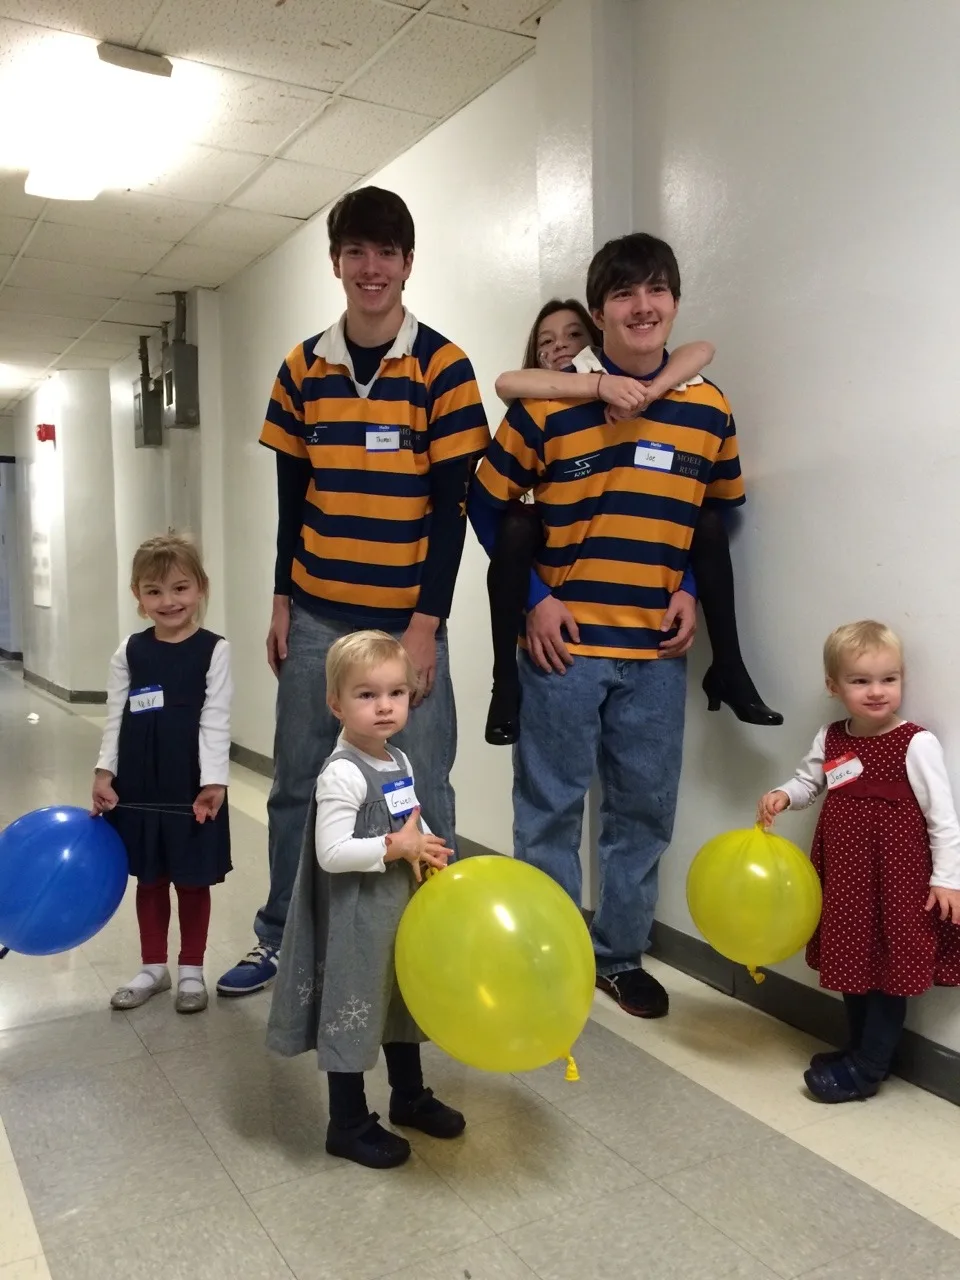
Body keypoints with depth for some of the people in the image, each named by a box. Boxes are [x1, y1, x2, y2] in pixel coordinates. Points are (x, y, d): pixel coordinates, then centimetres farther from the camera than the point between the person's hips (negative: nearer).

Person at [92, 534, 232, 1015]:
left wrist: (213, 781, -16)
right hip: (138, 786, 3)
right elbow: (115, 718, 4)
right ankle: (153, 967, 32)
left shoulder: (213, 650, -7)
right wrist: (104, 772, -3)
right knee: (149, 880, 16)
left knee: (193, 882, 10)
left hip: (192, 787, -3)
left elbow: (215, 721, -10)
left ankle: (191, 970, 26)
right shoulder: (129, 652, 2)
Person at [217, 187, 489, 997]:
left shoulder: (444, 368, -4)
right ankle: (280, 938, 27)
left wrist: (426, 623, -11)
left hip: (408, 618, -3)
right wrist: (282, 601, 8)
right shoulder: (302, 369, 7)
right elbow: (292, 496, 11)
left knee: (422, 793, 2)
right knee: (296, 783, 11)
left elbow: (452, 507, -7)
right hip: (317, 615, 4)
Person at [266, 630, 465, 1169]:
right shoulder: (342, 775, -23)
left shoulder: (400, 763, 3)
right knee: (353, 1011, 6)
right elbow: (331, 853, -29)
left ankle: (410, 1096, 44)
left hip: (402, 908, 9)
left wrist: (427, 849, -4)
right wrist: (397, 847, -24)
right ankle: (349, 1126, 25)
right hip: (357, 919, -9)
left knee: (403, 999, 23)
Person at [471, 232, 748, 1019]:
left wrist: (693, 590, 1)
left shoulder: (709, 410, 4)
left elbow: (721, 512, 16)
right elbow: (490, 503, 0)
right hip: (563, 641, -3)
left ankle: (622, 954, 31)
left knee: (644, 810, 12)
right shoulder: (548, 405, -5)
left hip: (657, 648, 3)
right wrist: (529, 601, -7)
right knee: (551, 807, 6)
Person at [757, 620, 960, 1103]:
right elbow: (807, 781, 16)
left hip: (897, 876, -6)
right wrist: (783, 795, -5)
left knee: (890, 969, 4)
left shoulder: (916, 744, -15)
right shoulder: (830, 740, 1)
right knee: (854, 964, 19)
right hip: (845, 874, 6)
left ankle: (866, 1068, 16)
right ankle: (861, 1048, 37)